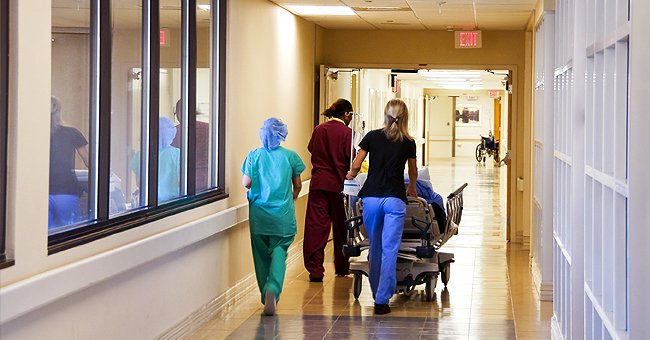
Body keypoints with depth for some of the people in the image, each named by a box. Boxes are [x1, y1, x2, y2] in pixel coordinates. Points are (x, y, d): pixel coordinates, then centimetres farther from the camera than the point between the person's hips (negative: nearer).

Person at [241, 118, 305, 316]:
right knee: (279, 251, -1)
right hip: (283, 213, -1)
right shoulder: (290, 156, -1)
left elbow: (246, 183, -5)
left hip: (258, 212, 1)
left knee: (261, 253, 12)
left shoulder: (254, 156, -1)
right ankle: (273, 289, -25)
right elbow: (297, 185, 5)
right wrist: (293, 197, 26)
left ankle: (266, 295, 19)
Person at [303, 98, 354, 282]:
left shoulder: (318, 130, 4)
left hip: (318, 183, 3)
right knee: (340, 227, 12)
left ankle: (315, 269, -6)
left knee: (315, 226, 1)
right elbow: (352, 158, -9)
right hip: (338, 184, -2)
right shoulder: (346, 133, -9)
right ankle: (342, 268, 24)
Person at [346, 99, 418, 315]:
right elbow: (413, 172, 25)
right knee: (389, 250, -3)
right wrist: (411, 189, 46)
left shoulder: (372, 137, 4)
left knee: (375, 247, 17)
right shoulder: (408, 143, 7)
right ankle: (382, 300, -7)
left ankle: (377, 293, 27)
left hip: (371, 197, 2)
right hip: (395, 199, -2)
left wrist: (351, 175, 30)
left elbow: (355, 166, 5)